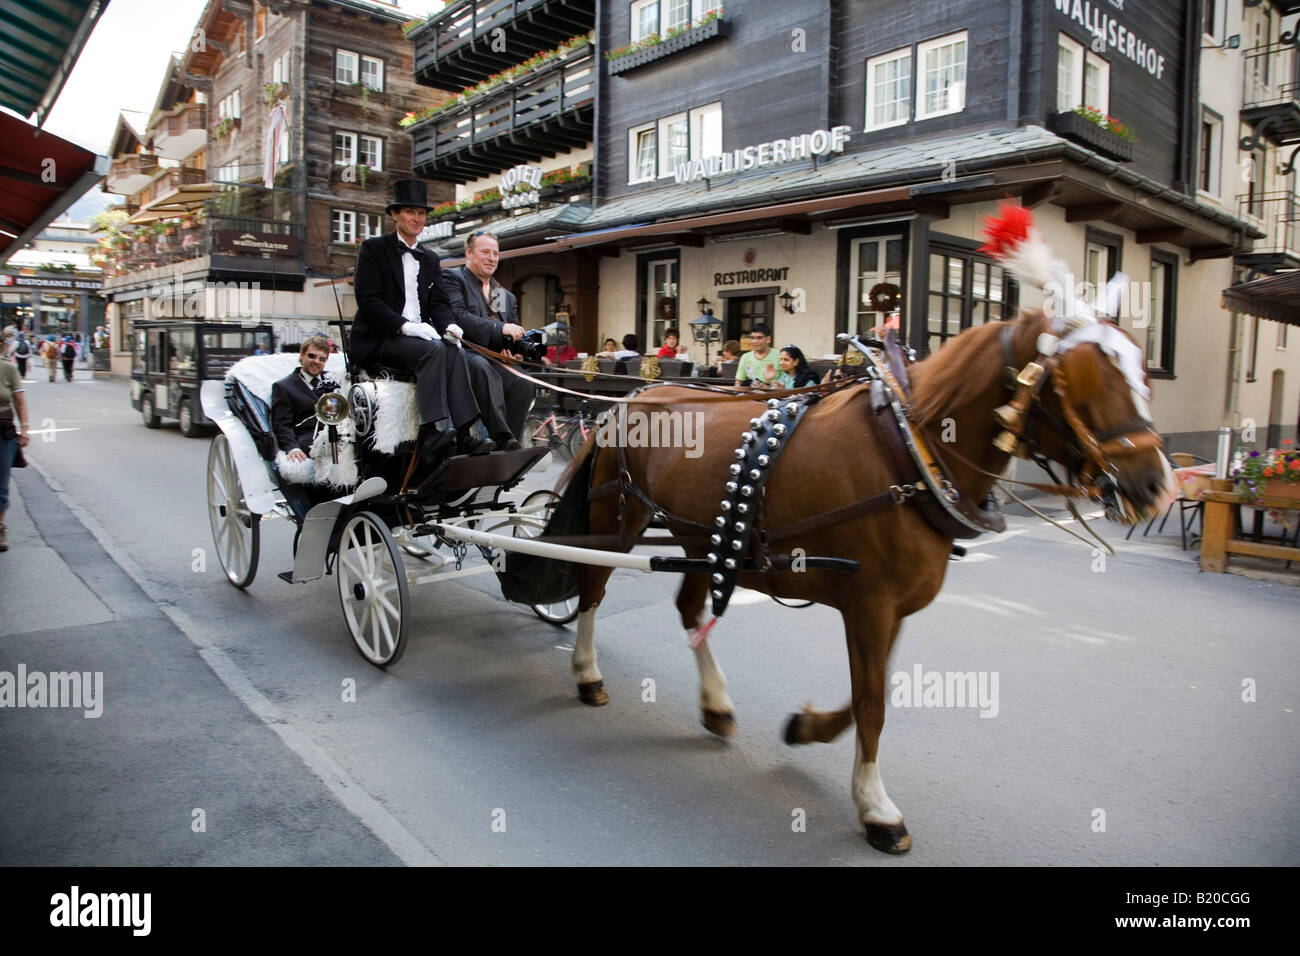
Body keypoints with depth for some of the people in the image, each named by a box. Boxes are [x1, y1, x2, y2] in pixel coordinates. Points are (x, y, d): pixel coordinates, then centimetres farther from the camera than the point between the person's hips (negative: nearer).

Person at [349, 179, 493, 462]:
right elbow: (367, 299, -8)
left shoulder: (429, 261, 21)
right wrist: (405, 325, -21)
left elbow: (438, 302, 12)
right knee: (433, 349, -32)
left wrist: (450, 325, -13)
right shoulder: (373, 248, 3)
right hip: (378, 340, -5)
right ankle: (434, 431, -42)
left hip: (418, 334, 5)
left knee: (452, 351, -27)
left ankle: (462, 433, -37)